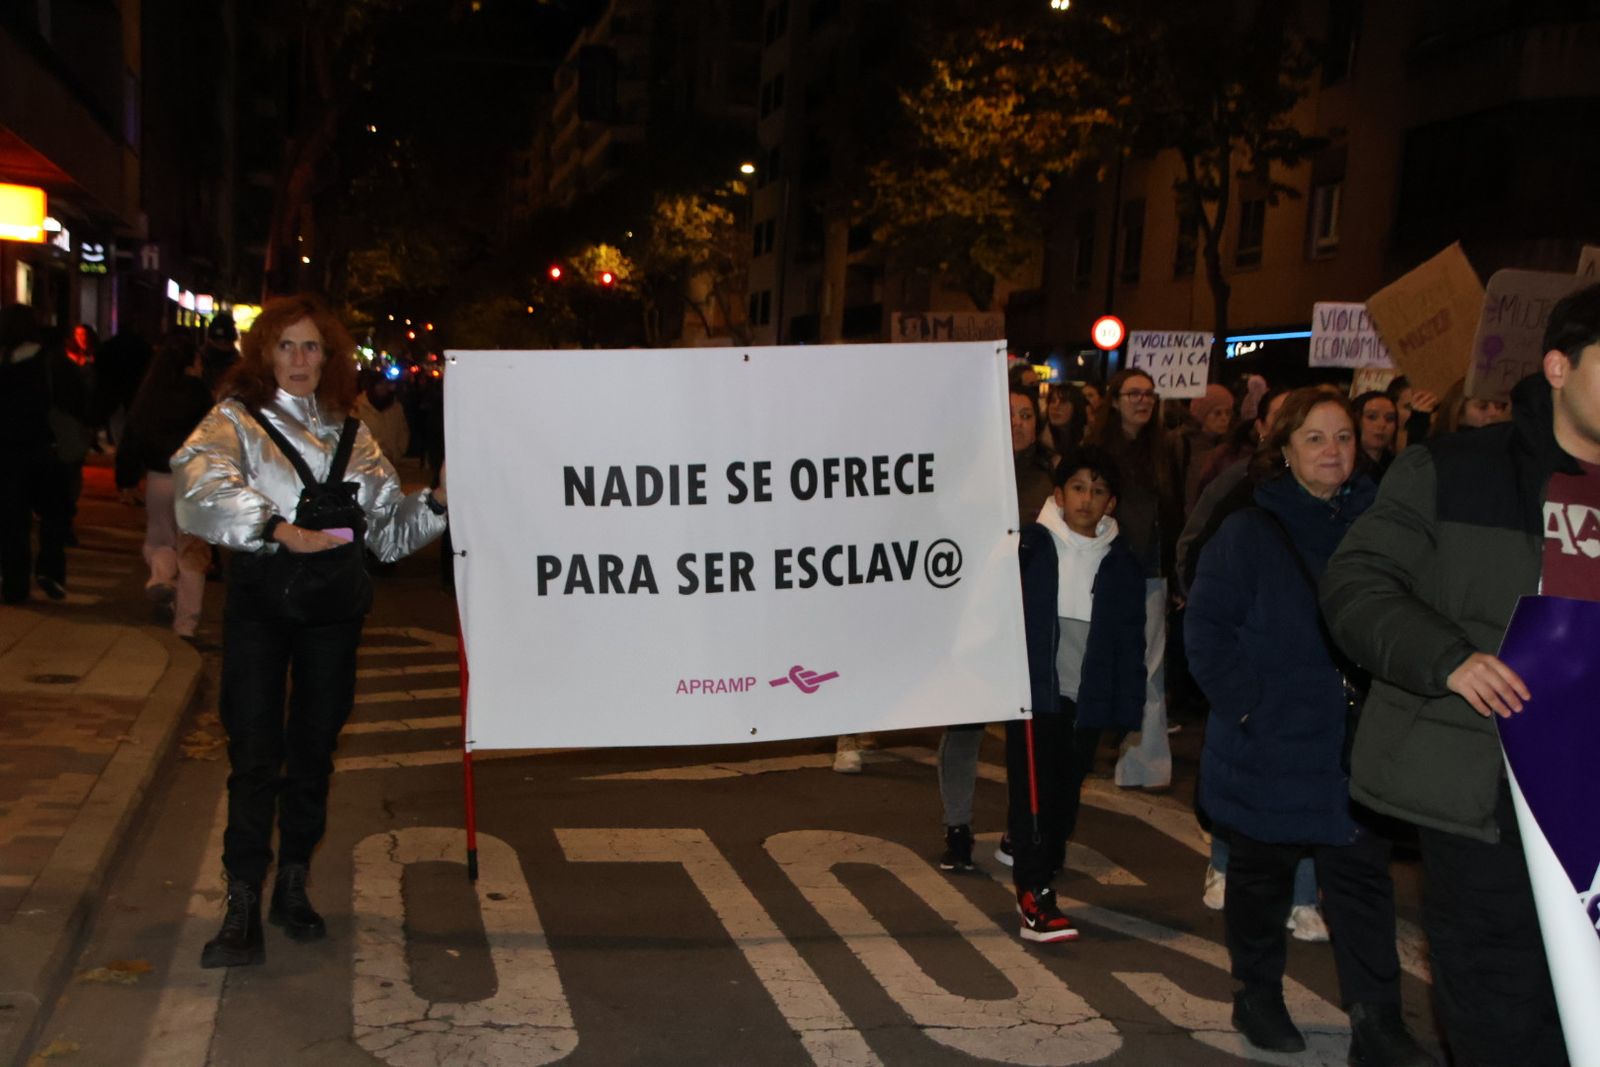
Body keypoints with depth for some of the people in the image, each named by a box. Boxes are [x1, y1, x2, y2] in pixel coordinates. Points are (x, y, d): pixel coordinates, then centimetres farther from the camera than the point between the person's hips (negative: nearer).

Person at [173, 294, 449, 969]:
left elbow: (391, 529, 13)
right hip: (259, 605, -4)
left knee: (314, 749, 10)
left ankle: (292, 887, 24)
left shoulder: (351, 434, 14)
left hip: (334, 607, 4)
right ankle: (243, 907, 0)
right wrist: (277, 529, -30)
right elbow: (200, 478, -22)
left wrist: (437, 502, -4)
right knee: (255, 754, -6)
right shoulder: (237, 420, 1)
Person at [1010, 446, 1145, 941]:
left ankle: (1037, 881, 23)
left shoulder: (1121, 563, 5)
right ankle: (1035, 897, -6)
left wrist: (1128, 709, 2)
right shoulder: (1028, 547, -3)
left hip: (1086, 699, 3)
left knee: (1065, 796, 9)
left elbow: (1130, 642, 7)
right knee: (1033, 793, -8)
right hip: (1033, 692, -3)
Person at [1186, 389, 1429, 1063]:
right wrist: (1245, 704, -14)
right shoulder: (1248, 534, -4)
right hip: (1267, 747, -2)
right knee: (1261, 875, 12)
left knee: (1362, 877, 0)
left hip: (1354, 747, 2)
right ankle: (1258, 998, 29)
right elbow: (1207, 629, -6)